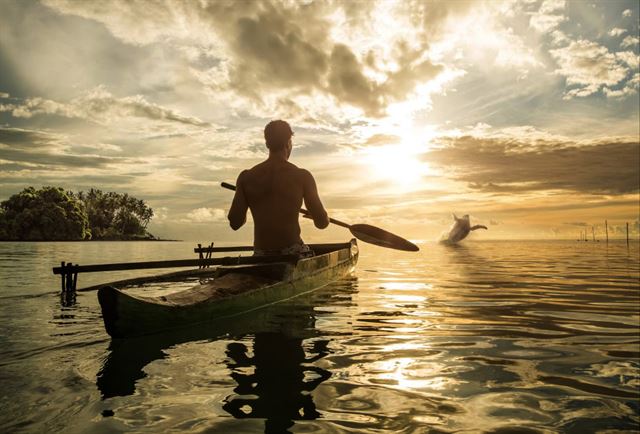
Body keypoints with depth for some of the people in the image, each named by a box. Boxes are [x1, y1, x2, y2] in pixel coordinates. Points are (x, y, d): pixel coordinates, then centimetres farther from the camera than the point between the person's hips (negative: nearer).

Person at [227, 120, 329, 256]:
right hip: (293, 254, -3)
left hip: (261, 259, 3)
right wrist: (315, 216, 19)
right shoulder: (302, 176, -6)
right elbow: (322, 223, -4)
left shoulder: (246, 177, 0)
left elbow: (235, 223, 0)